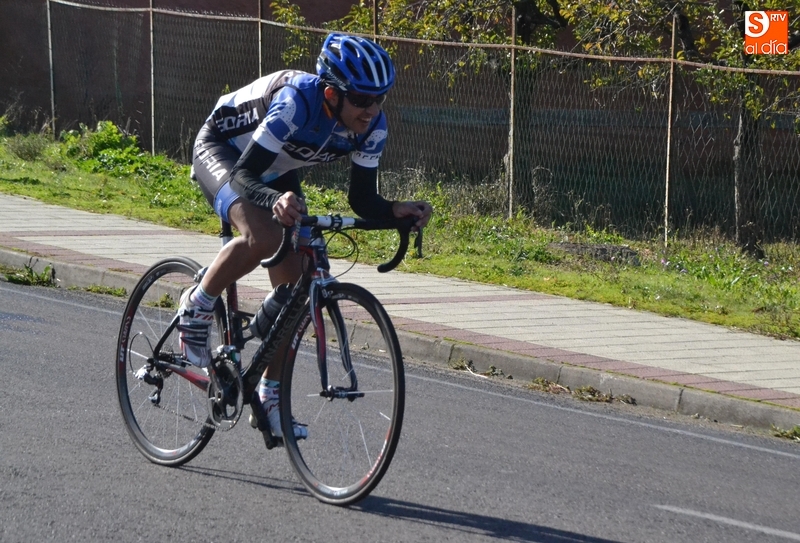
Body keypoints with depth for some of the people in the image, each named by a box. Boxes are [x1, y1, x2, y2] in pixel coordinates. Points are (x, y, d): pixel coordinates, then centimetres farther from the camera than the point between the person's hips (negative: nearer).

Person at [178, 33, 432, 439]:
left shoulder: (371, 127, -21)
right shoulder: (297, 101, -39)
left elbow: (362, 199, -12)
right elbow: (244, 176, -39)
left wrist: (396, 210, -32)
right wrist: (276, 200, -59)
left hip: (275, 171, 7)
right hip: (222, 151, -7)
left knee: (295, 286, -2)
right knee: (263, 237, -35)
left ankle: (270, 396, 11)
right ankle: (196, 309, -10)